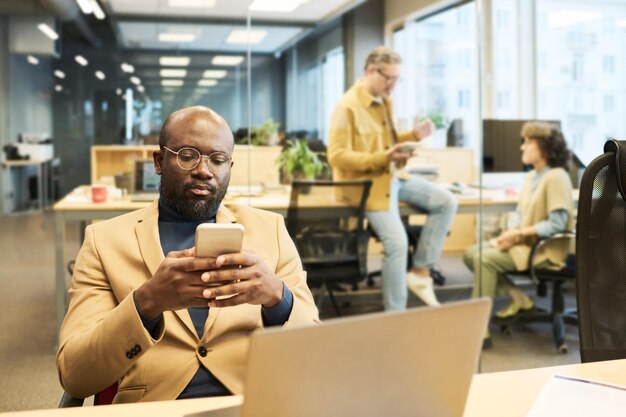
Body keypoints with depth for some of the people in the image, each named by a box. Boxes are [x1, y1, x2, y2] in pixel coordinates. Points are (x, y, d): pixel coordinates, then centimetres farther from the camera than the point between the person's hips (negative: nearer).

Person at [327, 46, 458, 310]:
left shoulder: (385, 101, 10)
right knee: (397, 243, -19)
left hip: (393, 176, 9)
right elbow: (336, 156, -22)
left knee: (446, 202, 0)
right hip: (367, 184, -9)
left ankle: (420, 271, 4)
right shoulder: (347, 107, -18)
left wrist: (413, 136, 1)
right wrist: (382, 158, -30)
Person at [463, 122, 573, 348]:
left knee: (484, 258, -26)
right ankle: (518, 298, 4)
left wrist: (519, 233, -22)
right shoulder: (531, 176, 11)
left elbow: (557, 224, -22)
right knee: (471, 253, -3)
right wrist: (509, 232, -8)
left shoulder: (556, 177, -17)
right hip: (522, 242, 9)